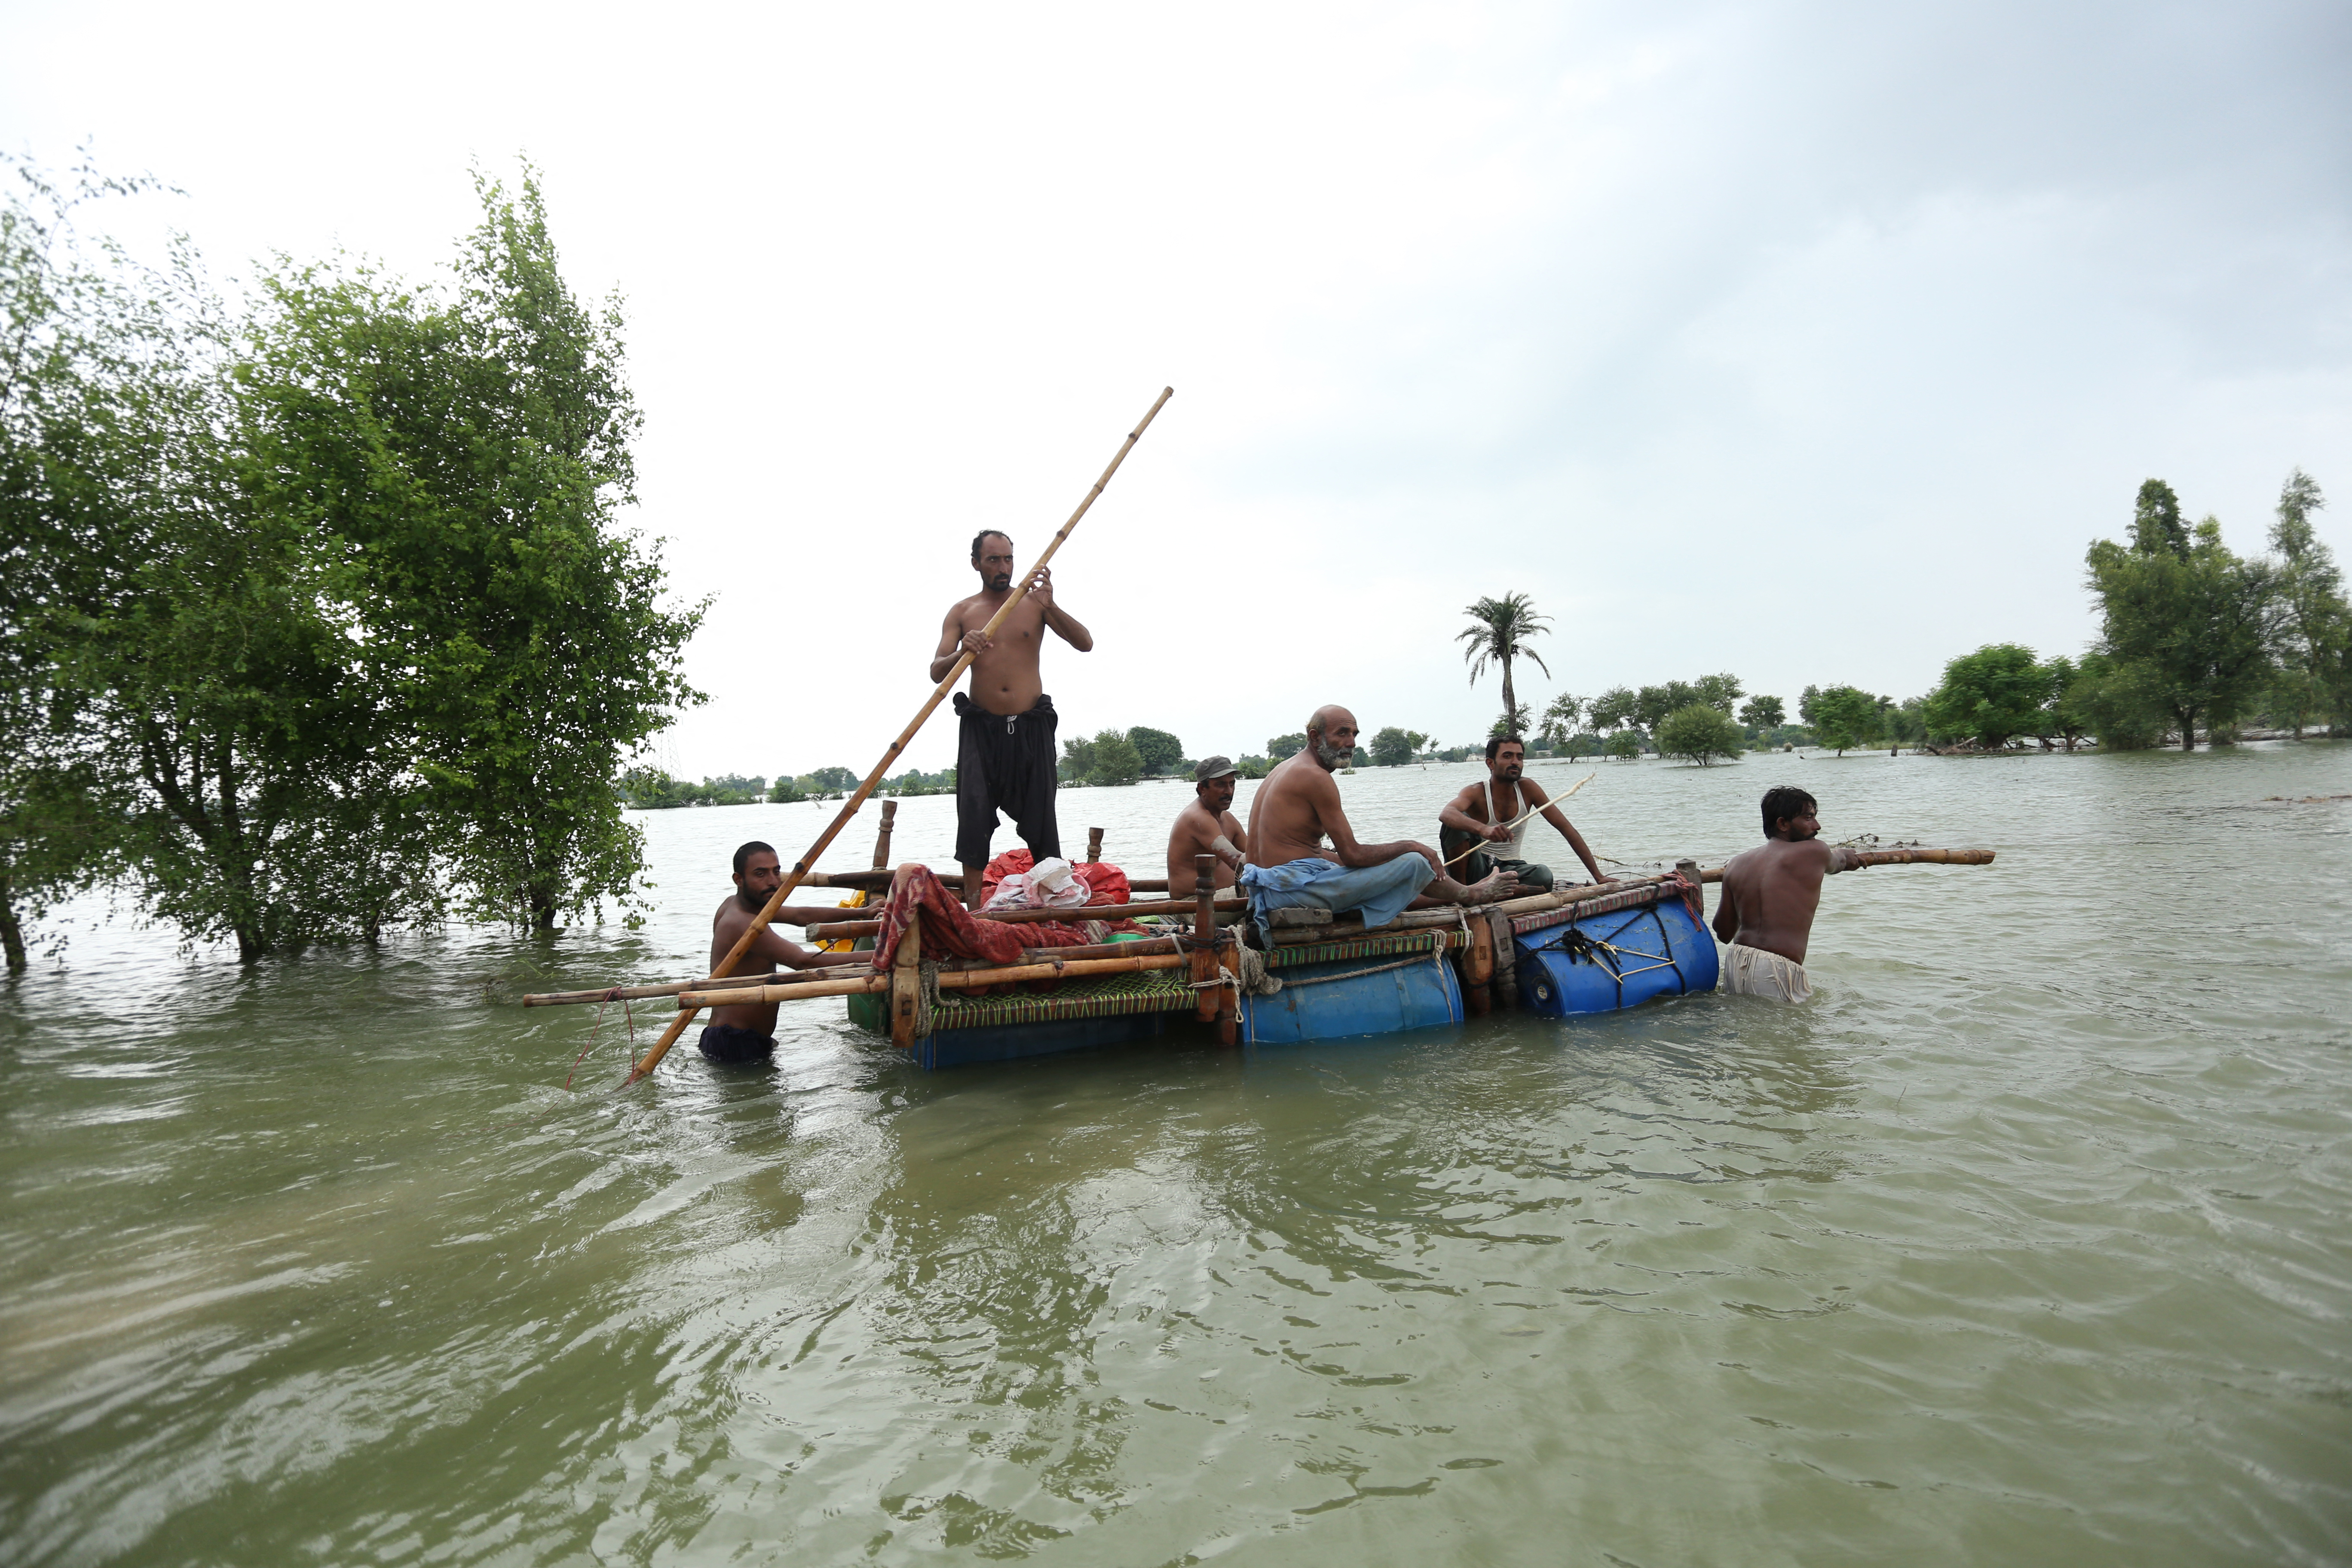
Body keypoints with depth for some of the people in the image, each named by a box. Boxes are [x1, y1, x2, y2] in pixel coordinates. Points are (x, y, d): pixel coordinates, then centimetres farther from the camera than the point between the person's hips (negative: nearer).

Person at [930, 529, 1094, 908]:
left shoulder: (1034, 602, 6)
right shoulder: (961, 612, 8)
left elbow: (1085, 644, -4)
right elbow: (936, 672, 0)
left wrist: (1051, 607, -19)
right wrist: (961, 653, -22)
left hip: (1031, 727, 0)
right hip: (981, 727, 0)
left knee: (1040, 819, 3)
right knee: (974, 816, -8)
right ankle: (972, 907, -4)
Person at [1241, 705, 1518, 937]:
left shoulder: (1288, 769, 17)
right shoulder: (1315, 776, -14)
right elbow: (1353, 855, -15)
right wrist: (1410, 846, -2)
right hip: (1294, 888, -10)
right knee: (1414, 862, 0)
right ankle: (1470, 895, 24)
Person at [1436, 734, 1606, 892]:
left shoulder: (1527, 788, -4)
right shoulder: (1476, 792, -13)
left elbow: (1565, 828, -2)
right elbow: (1445, 814, -36)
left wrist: (1598, 876, -8)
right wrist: (1482, 829, -57)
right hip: (1477, 867, -2)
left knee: (1543, 875, -32)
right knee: (1456, 821, -29)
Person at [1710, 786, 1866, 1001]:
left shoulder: (1736, 864, 12)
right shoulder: (1815, 852, 0)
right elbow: (1835, 864, 26)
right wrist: (1845, 856, 51)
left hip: (1735, 965, 6)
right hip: (1777, 972, -6)